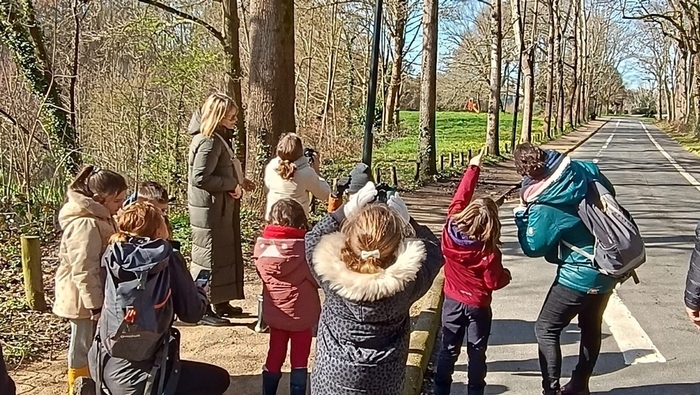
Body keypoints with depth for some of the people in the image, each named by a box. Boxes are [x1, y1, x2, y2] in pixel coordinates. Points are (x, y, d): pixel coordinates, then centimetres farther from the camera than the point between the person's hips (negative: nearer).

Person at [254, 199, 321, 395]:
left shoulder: (261, 245, -9)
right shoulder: (304, 247, -22)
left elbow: (263, 275, 3)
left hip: (274, 314, 4)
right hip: (301, 316, -4)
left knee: (274, 357, 21)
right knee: (299, 362, 13)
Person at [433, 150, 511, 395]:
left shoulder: (451, 227, -19)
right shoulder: (489, 252, -25)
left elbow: (460, 198, -6)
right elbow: (494, 282, -15)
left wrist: (473, 167, 4)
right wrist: (506, 275, 8)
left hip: (452, 301, 4)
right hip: (478, 305, -4)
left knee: (449, 349, 16)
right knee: (476, 352, 13)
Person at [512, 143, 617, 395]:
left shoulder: (543, 208, -24)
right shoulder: (585, 169, -6)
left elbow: (534, 248, -12)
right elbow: (610, 193, 13)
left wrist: (521, 216, -3)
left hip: (581, 275, -8)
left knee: (546, 329, 5)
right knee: (591, 327, 21)